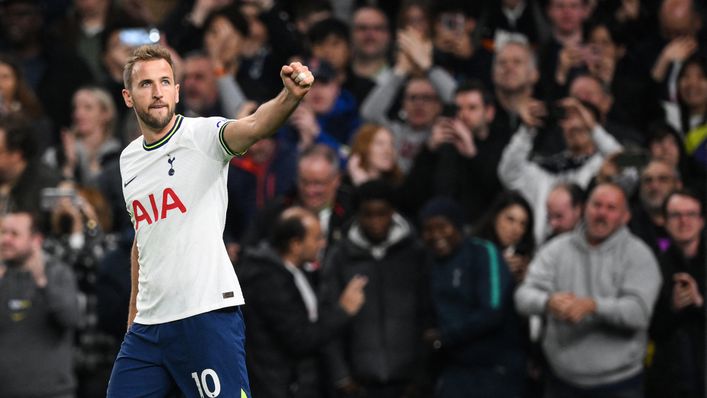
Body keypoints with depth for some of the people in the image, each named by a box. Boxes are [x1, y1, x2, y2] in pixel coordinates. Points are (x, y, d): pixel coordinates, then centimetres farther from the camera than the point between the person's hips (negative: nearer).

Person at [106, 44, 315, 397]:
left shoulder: (202, 135, -6)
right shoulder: (129, 160, 13)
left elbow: (255, 126, -27)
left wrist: (289, 97, -48)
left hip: (206, 317, -6)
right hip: (147, 325, 6)